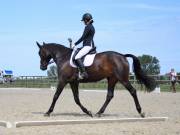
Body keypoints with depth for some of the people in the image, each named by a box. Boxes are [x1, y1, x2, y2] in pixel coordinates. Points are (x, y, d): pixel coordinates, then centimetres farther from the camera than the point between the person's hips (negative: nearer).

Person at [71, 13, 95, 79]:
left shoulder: (87, 27, -12)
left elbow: (82, 37, -14)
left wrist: (75, 44, -7)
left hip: (87, 46, -11)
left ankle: (83, 73, -31)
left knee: (77, 57, -24)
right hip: (91, 45, 11)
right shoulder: (92, 27, 18)